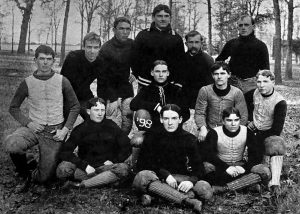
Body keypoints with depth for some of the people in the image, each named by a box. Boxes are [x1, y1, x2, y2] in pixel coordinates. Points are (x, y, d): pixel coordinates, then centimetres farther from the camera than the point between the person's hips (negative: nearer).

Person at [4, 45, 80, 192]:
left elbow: (75, 106, 6)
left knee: (44, 178, -7)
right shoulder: (27, 83, 1)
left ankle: (33, 175, 33)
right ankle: (25, 175, -2)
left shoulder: (62, 81, 0)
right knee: (11, 144, -33)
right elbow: (13, 107, 9)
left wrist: (65, 129, -5)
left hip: (55, 131, 0)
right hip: (34, 128, 1)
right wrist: (28, 123, -9)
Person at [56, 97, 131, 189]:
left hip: (106, 166, 1)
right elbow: (65, 152, -7)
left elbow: (126, 148, 8)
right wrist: (84, 165, -19)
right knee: (62, 169, -28)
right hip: (85, 167, 0)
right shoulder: (81, 129, 0)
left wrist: (113, 161, -8)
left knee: (123, 168, -31)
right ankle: (107, 179, -25)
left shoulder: (112, 127, 3)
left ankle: (80, 185, -29)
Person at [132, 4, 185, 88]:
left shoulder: (176, 38, 8)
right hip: (145, 83, 0)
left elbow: (180, 64, 6)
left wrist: (179, 84, -2)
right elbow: (136, 59, 7)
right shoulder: (142, 35, 6)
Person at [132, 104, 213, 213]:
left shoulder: (189, 139, 4)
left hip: (181, 178, 1)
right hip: (157, 177, -1)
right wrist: (165, 174, -21)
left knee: (206, 189, -26)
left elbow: (198, 167, -2)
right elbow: (143, 163, -6)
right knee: (142, 177, -35)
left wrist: (192, 180, -24)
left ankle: (157, 193, -31)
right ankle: (188, 201, -36)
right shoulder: (152, 137, 2)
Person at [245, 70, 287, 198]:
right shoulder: (254, 93, -3)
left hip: (269, 134, -5)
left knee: (275, 144, -35)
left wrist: (257, 135, -13)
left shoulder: (280, 102, -15)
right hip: (254, 131, 5)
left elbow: (277, 130, -15)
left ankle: (275, 183, -44)